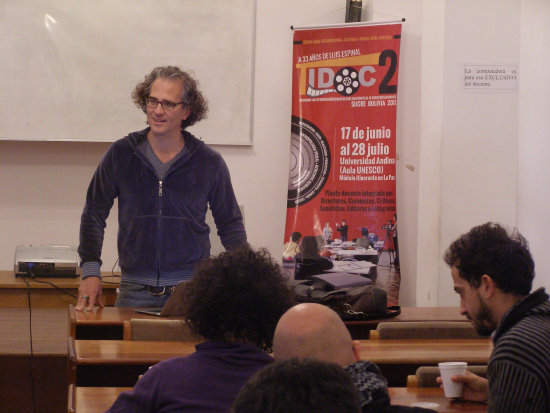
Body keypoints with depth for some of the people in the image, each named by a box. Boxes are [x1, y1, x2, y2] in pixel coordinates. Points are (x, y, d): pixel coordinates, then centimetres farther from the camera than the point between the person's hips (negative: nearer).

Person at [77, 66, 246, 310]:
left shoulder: (209, 162, 4)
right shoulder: (121, 154, 4)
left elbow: (229, 223, 14)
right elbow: (94, 214, 11)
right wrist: (90, 270, 1)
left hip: (193, 289, 0)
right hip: (135, 289, 1)